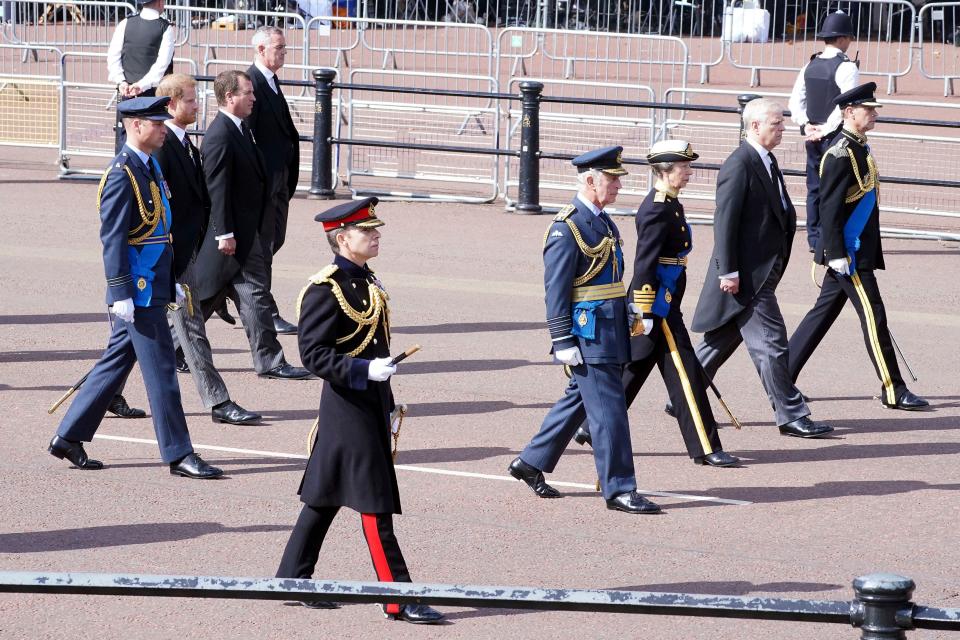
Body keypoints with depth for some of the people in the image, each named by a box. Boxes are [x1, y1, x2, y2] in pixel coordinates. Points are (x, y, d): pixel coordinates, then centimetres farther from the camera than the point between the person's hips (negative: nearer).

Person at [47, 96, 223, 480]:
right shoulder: (122, 174, -16)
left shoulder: (150, 167, 14)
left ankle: (68, 438, 21)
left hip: (152, 287, 10)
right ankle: (178, 455, 1)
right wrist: (121, 294, -20)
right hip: (139, 291, -10)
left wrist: (172, 283, 22)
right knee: (161, 371, -4)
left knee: (115, 364, 14)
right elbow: (112, 238, -18)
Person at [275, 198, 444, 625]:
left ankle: (292, 581, 21)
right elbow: (313, 354, -18)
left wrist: (387, 408, 22)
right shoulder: (326, 289, -15)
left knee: (324, 498, 14)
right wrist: (365, 370, -28)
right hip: (347, 406, -9)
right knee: (374, 506, -7)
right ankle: (398, 599, -5)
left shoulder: (368, 283, 13)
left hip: (371, 404, 9)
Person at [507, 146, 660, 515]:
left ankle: (530, 464, 29)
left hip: (609, 331, 10)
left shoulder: (604, 222, 14)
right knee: (609, 410, -7)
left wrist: (628, 323, 24)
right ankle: (618, 489, -3)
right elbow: (556, 290, -16)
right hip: (587, 335, -10)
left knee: (577, 402, 17)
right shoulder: (567, 228, -15)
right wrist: (563, 342, -18)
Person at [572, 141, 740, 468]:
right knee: (684, 371, -6)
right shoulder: (657, 210, -17)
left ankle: (593, 428, 23)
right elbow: (644, 263, -21)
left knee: (633, 368, 15)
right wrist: (644, 313, -22)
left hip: (664, 303, 10)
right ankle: (704, 448, -3)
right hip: (658, 306, -10)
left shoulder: (668, 204, 14)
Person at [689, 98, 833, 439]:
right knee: (771, 342, -6)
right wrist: (728, 271, -20)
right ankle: (791, 416, -2)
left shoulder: (767, 162, 14)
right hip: (748, 274, -10)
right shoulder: (739, 165, -16)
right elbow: (725, 221, -19)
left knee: (721, 341, 16)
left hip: (764, 270, 10)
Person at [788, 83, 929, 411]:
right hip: (849, 254, -10)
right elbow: (829, 207, -20)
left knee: (823, 313, 12)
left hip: (859, 249, 10)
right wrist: (837, 255, -22)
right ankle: (893, 390, 0)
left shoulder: (859, 149, 14)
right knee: (873, 315, -5)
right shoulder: (841, 154, -17)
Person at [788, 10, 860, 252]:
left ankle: (814, 238, 14)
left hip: (812, 136, 6)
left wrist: (807, 125, 5)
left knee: (814, 187, 11)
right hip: (836, 137, -6)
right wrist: (827, 129, -14)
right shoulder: (846, 67, -13)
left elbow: (795, 101, 9)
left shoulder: (810, 66, 8)